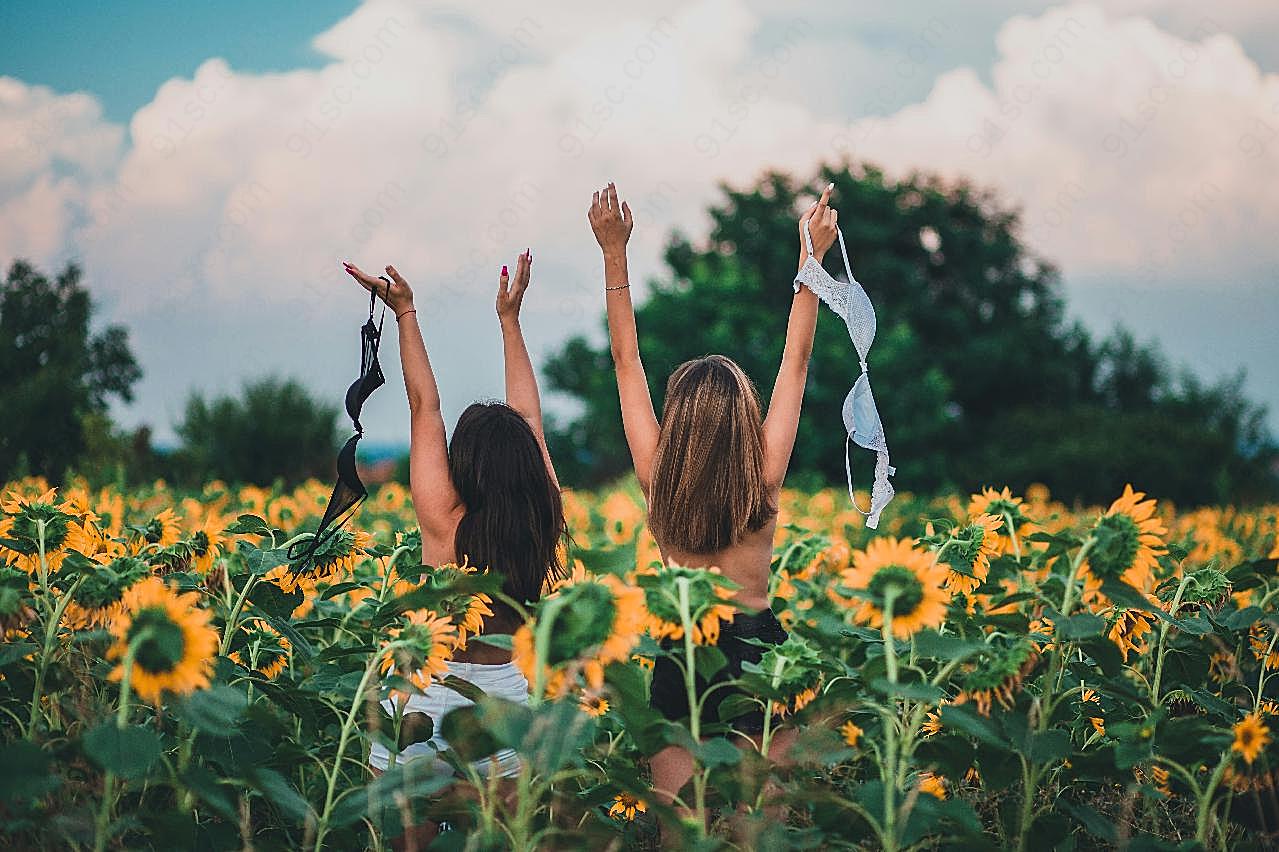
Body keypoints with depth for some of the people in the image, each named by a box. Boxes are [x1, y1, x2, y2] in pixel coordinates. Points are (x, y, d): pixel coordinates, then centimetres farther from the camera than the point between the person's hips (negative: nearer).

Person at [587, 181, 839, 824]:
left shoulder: (658, 479, -6)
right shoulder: (765, 477, -8)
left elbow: (626, 362, -1)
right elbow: (796, 361, -2)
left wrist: (614, 253, 1)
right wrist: (812, 258, 2)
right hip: (757, 646, -1)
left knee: (677, 817, 5)